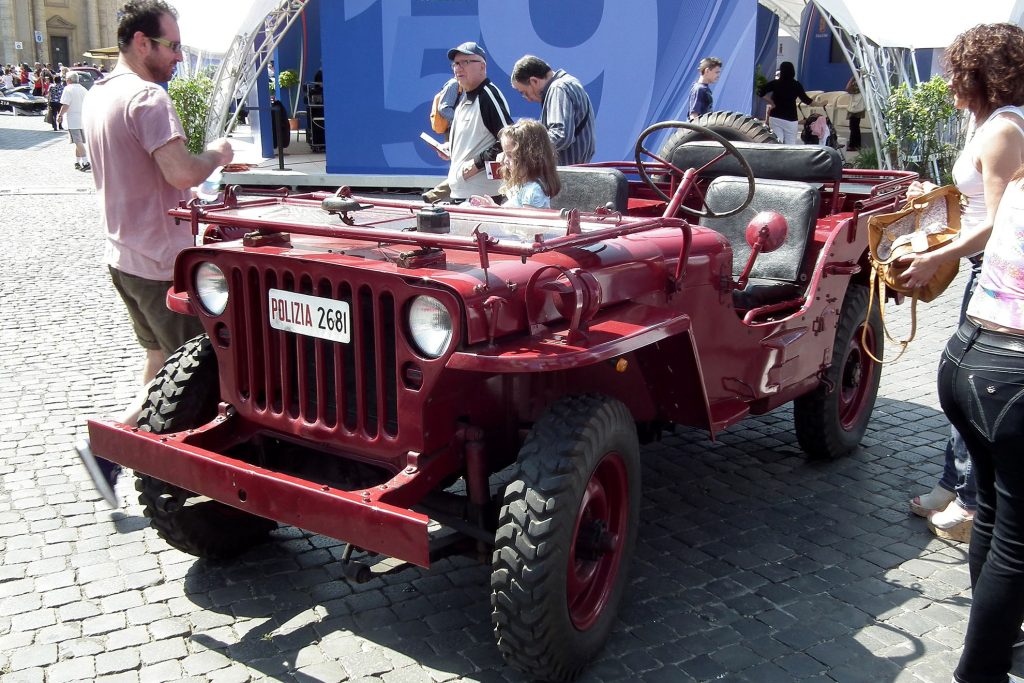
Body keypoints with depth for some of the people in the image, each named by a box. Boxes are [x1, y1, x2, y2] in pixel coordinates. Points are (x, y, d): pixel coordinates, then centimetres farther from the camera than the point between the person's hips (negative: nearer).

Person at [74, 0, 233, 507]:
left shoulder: (98, 95, 12)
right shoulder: (147, 97, -18)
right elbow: (181, 172, -29)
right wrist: (217, 154, -9)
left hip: (123, 253, 10)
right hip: (161, 262, -9)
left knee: (162, 358, 20)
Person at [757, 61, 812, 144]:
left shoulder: (775, 83, -2)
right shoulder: (796, 85, -3)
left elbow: (760, 92, -7)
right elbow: (805, 100, 3)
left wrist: (771, 102, 1)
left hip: (775, 118, 1)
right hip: (790, 119, -1)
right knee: (790, 146, 2)